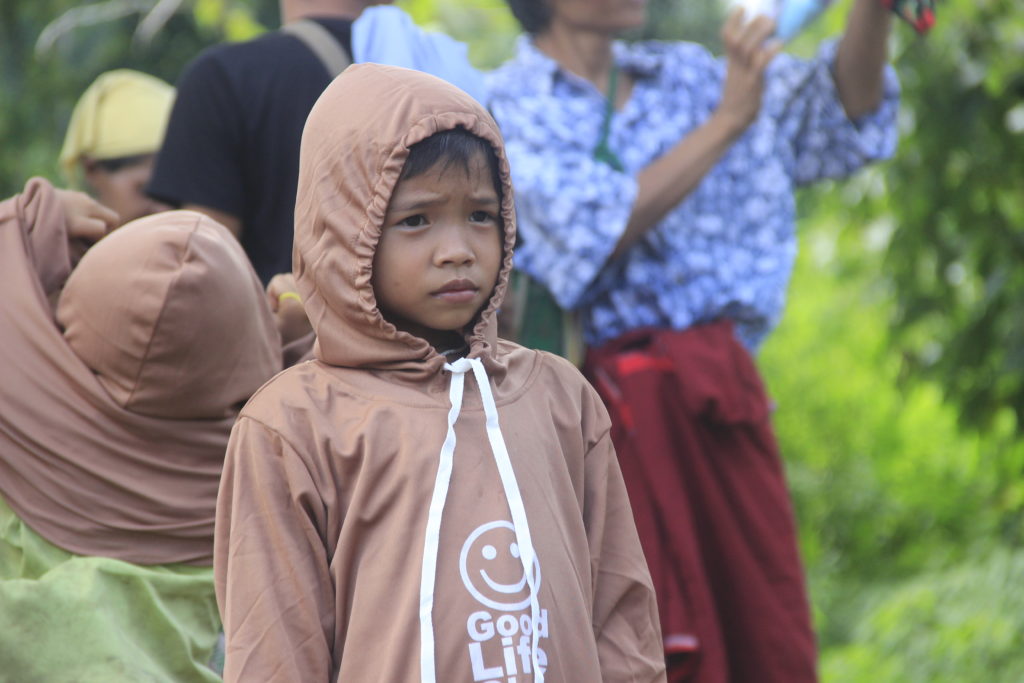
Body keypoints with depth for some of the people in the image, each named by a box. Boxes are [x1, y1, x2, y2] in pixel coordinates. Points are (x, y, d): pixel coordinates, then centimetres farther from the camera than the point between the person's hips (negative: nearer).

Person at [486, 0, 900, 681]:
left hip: (720, 402, 5)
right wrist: (726, 120, -16)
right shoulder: (508, 107, -1)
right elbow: (597, 228, -15)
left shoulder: (685, 79, 15)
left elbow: (845, 112, 9)